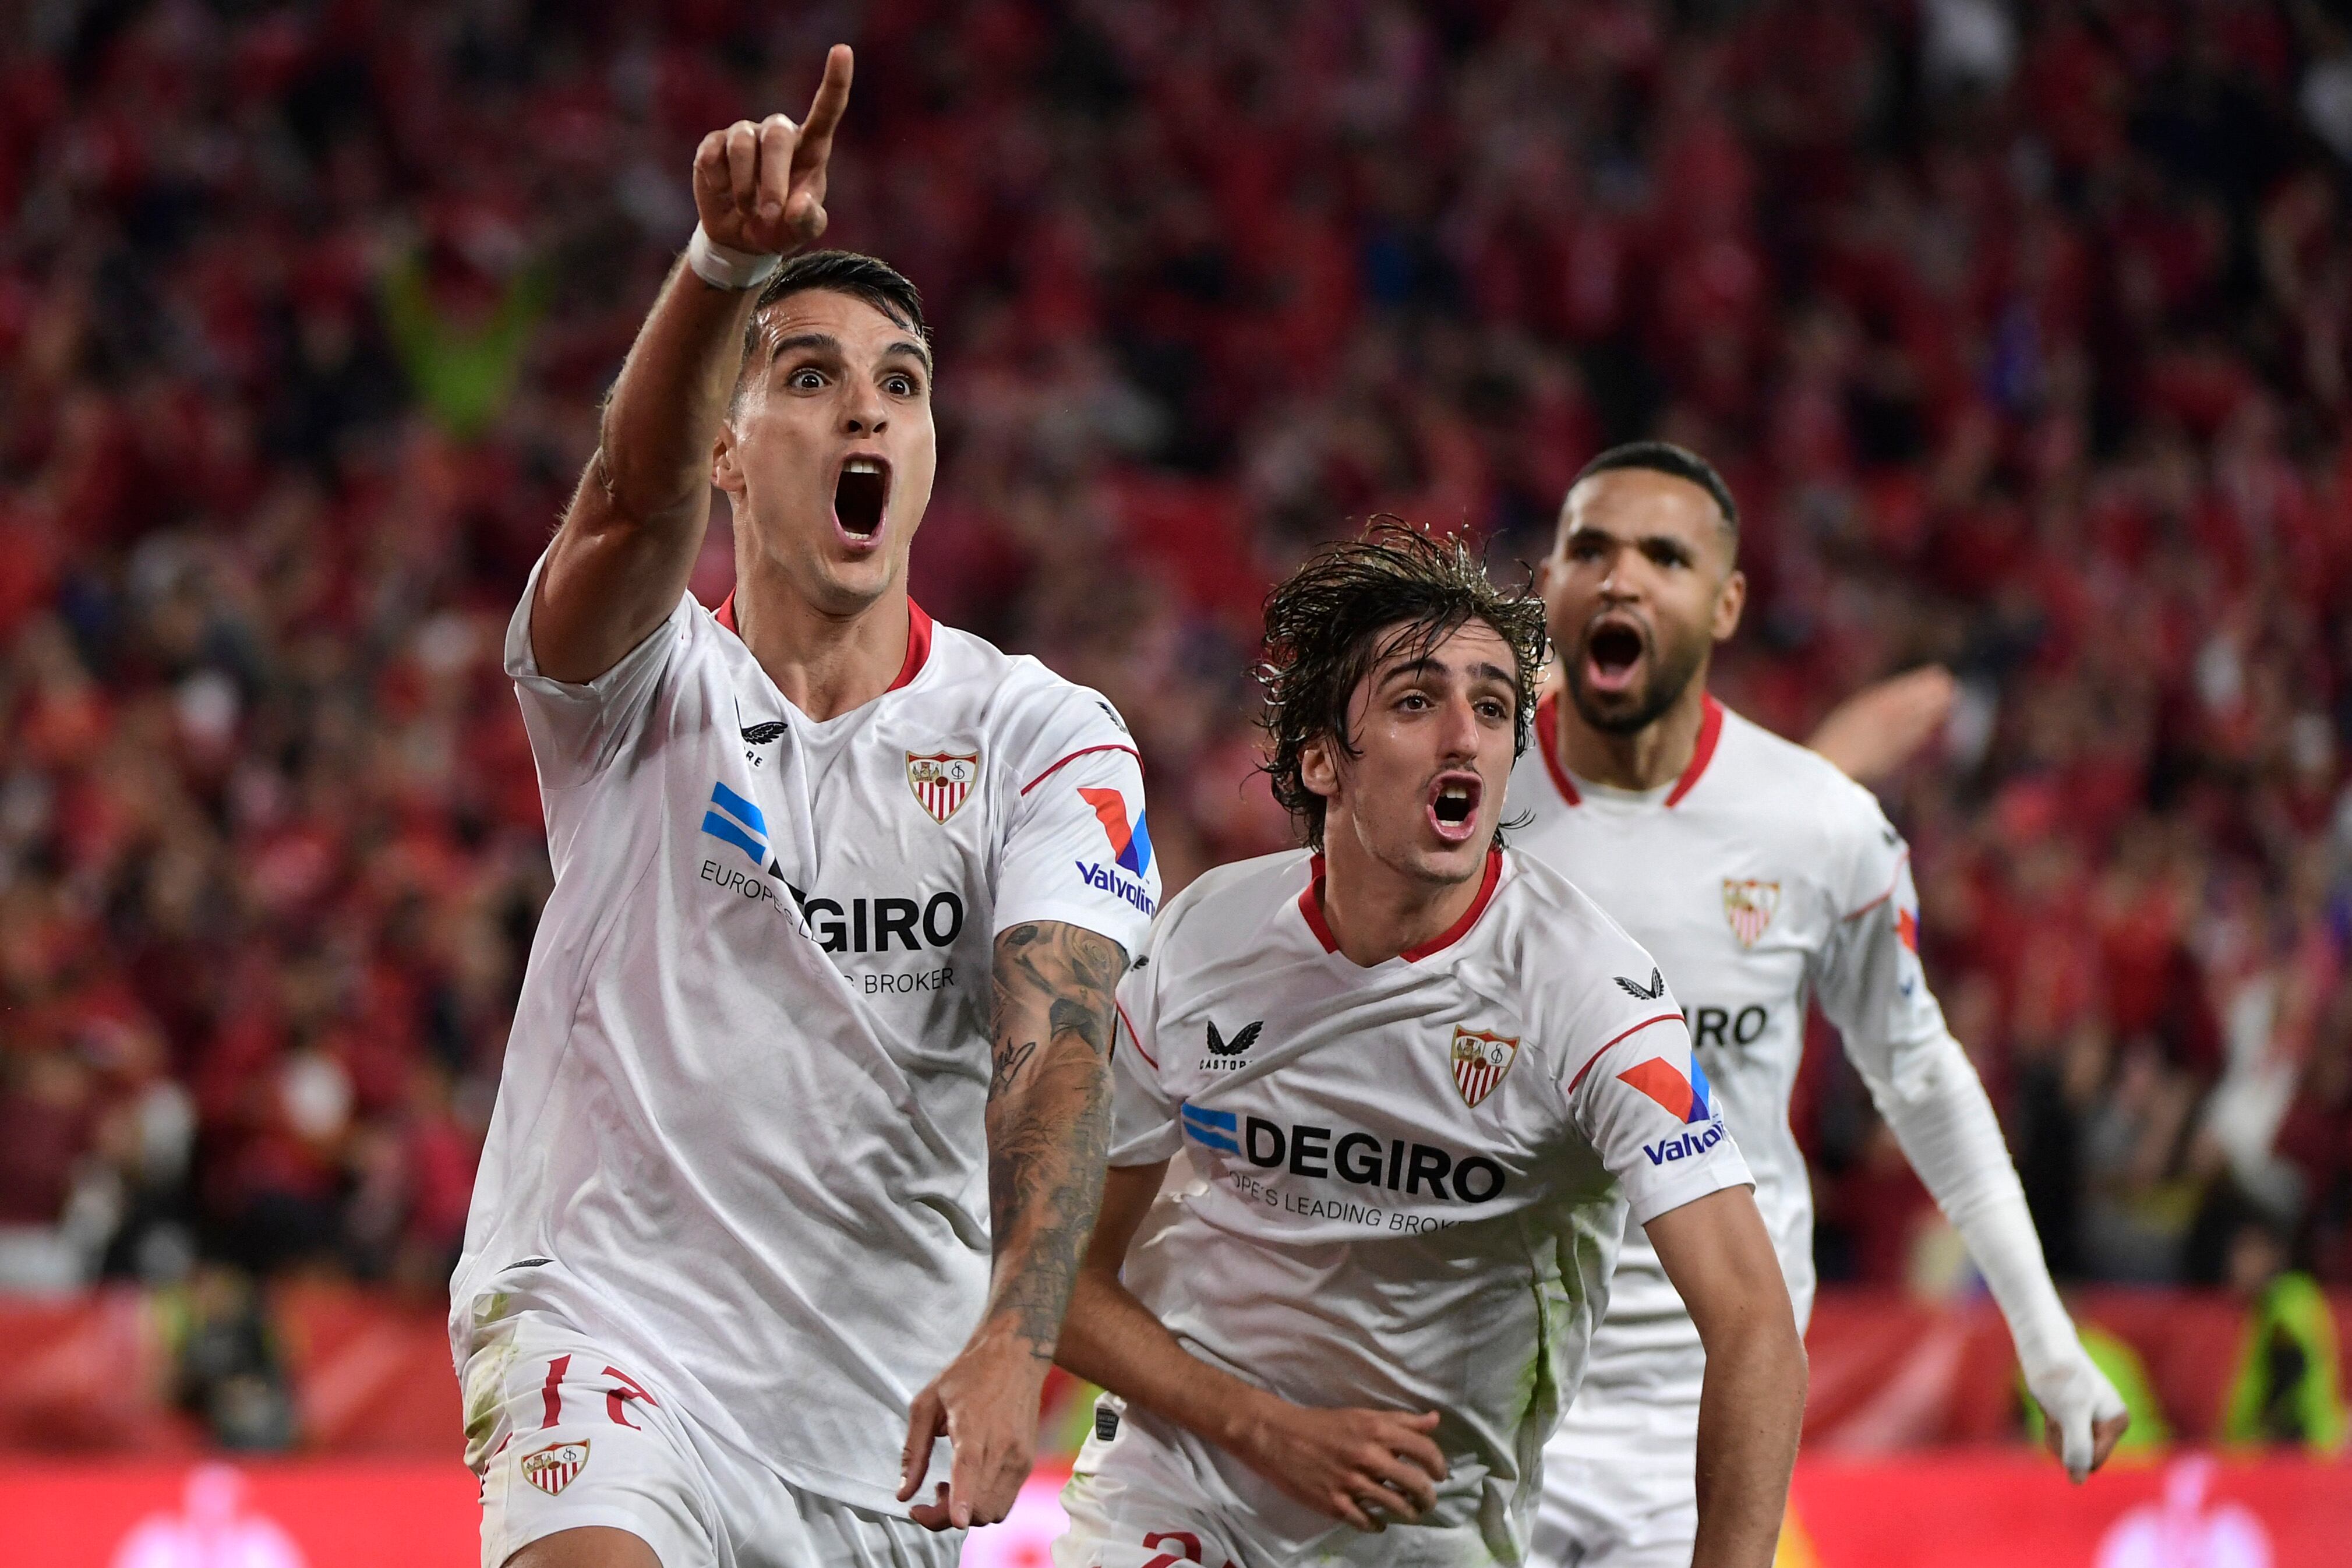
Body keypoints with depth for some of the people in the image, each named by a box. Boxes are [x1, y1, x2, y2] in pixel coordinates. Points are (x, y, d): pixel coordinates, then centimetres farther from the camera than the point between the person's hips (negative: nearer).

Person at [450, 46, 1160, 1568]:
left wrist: (1014, 1340, -32)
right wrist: (728, 262, -43)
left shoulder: (1048, 741, 1)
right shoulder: (645, 689, 0)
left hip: (890, 1416, 3)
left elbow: (1059, 1044, -14)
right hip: (609, 1319, -3)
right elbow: (632, 500, -23)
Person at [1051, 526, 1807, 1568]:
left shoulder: (1587, 984, -19)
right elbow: (1070, 1275, -1)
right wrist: (1276, 1433, -16)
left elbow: (1753, 1325, -25)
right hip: (1175, 1480, 0)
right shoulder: (1198, 945, -10)